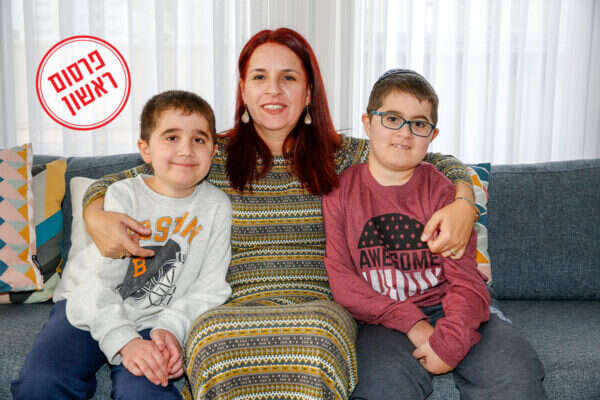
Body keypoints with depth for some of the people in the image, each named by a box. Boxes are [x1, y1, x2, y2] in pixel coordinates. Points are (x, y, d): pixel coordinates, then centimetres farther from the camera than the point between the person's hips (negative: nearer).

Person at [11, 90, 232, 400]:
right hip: (91, 310, 0)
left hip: (153, 322, 0)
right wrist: (124, 341, -29)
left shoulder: (216, 206, -4)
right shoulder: (123, 196, -9)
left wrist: (171, 329, -20)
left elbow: (210, 285, -4)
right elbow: (98, 280, -15)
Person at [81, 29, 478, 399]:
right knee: (214, 339, -37)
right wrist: (96, 217, -12)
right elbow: (112, 185, 12)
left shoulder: (340, 156, 11)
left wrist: (463, 205, -7)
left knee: (317, 338, -37)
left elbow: (438, 163, 14)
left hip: (319, 308, 1)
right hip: (235, 309, 0)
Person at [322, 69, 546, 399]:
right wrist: (410, 322, -15)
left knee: (516, 371, -24)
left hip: (447, 310, 1)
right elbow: (341, 279, -4)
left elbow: (465, 279, -4)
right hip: (384, 321, -1)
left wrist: (448, 341, -22)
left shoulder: (440, 190, 3)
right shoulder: (340, 191, 3)